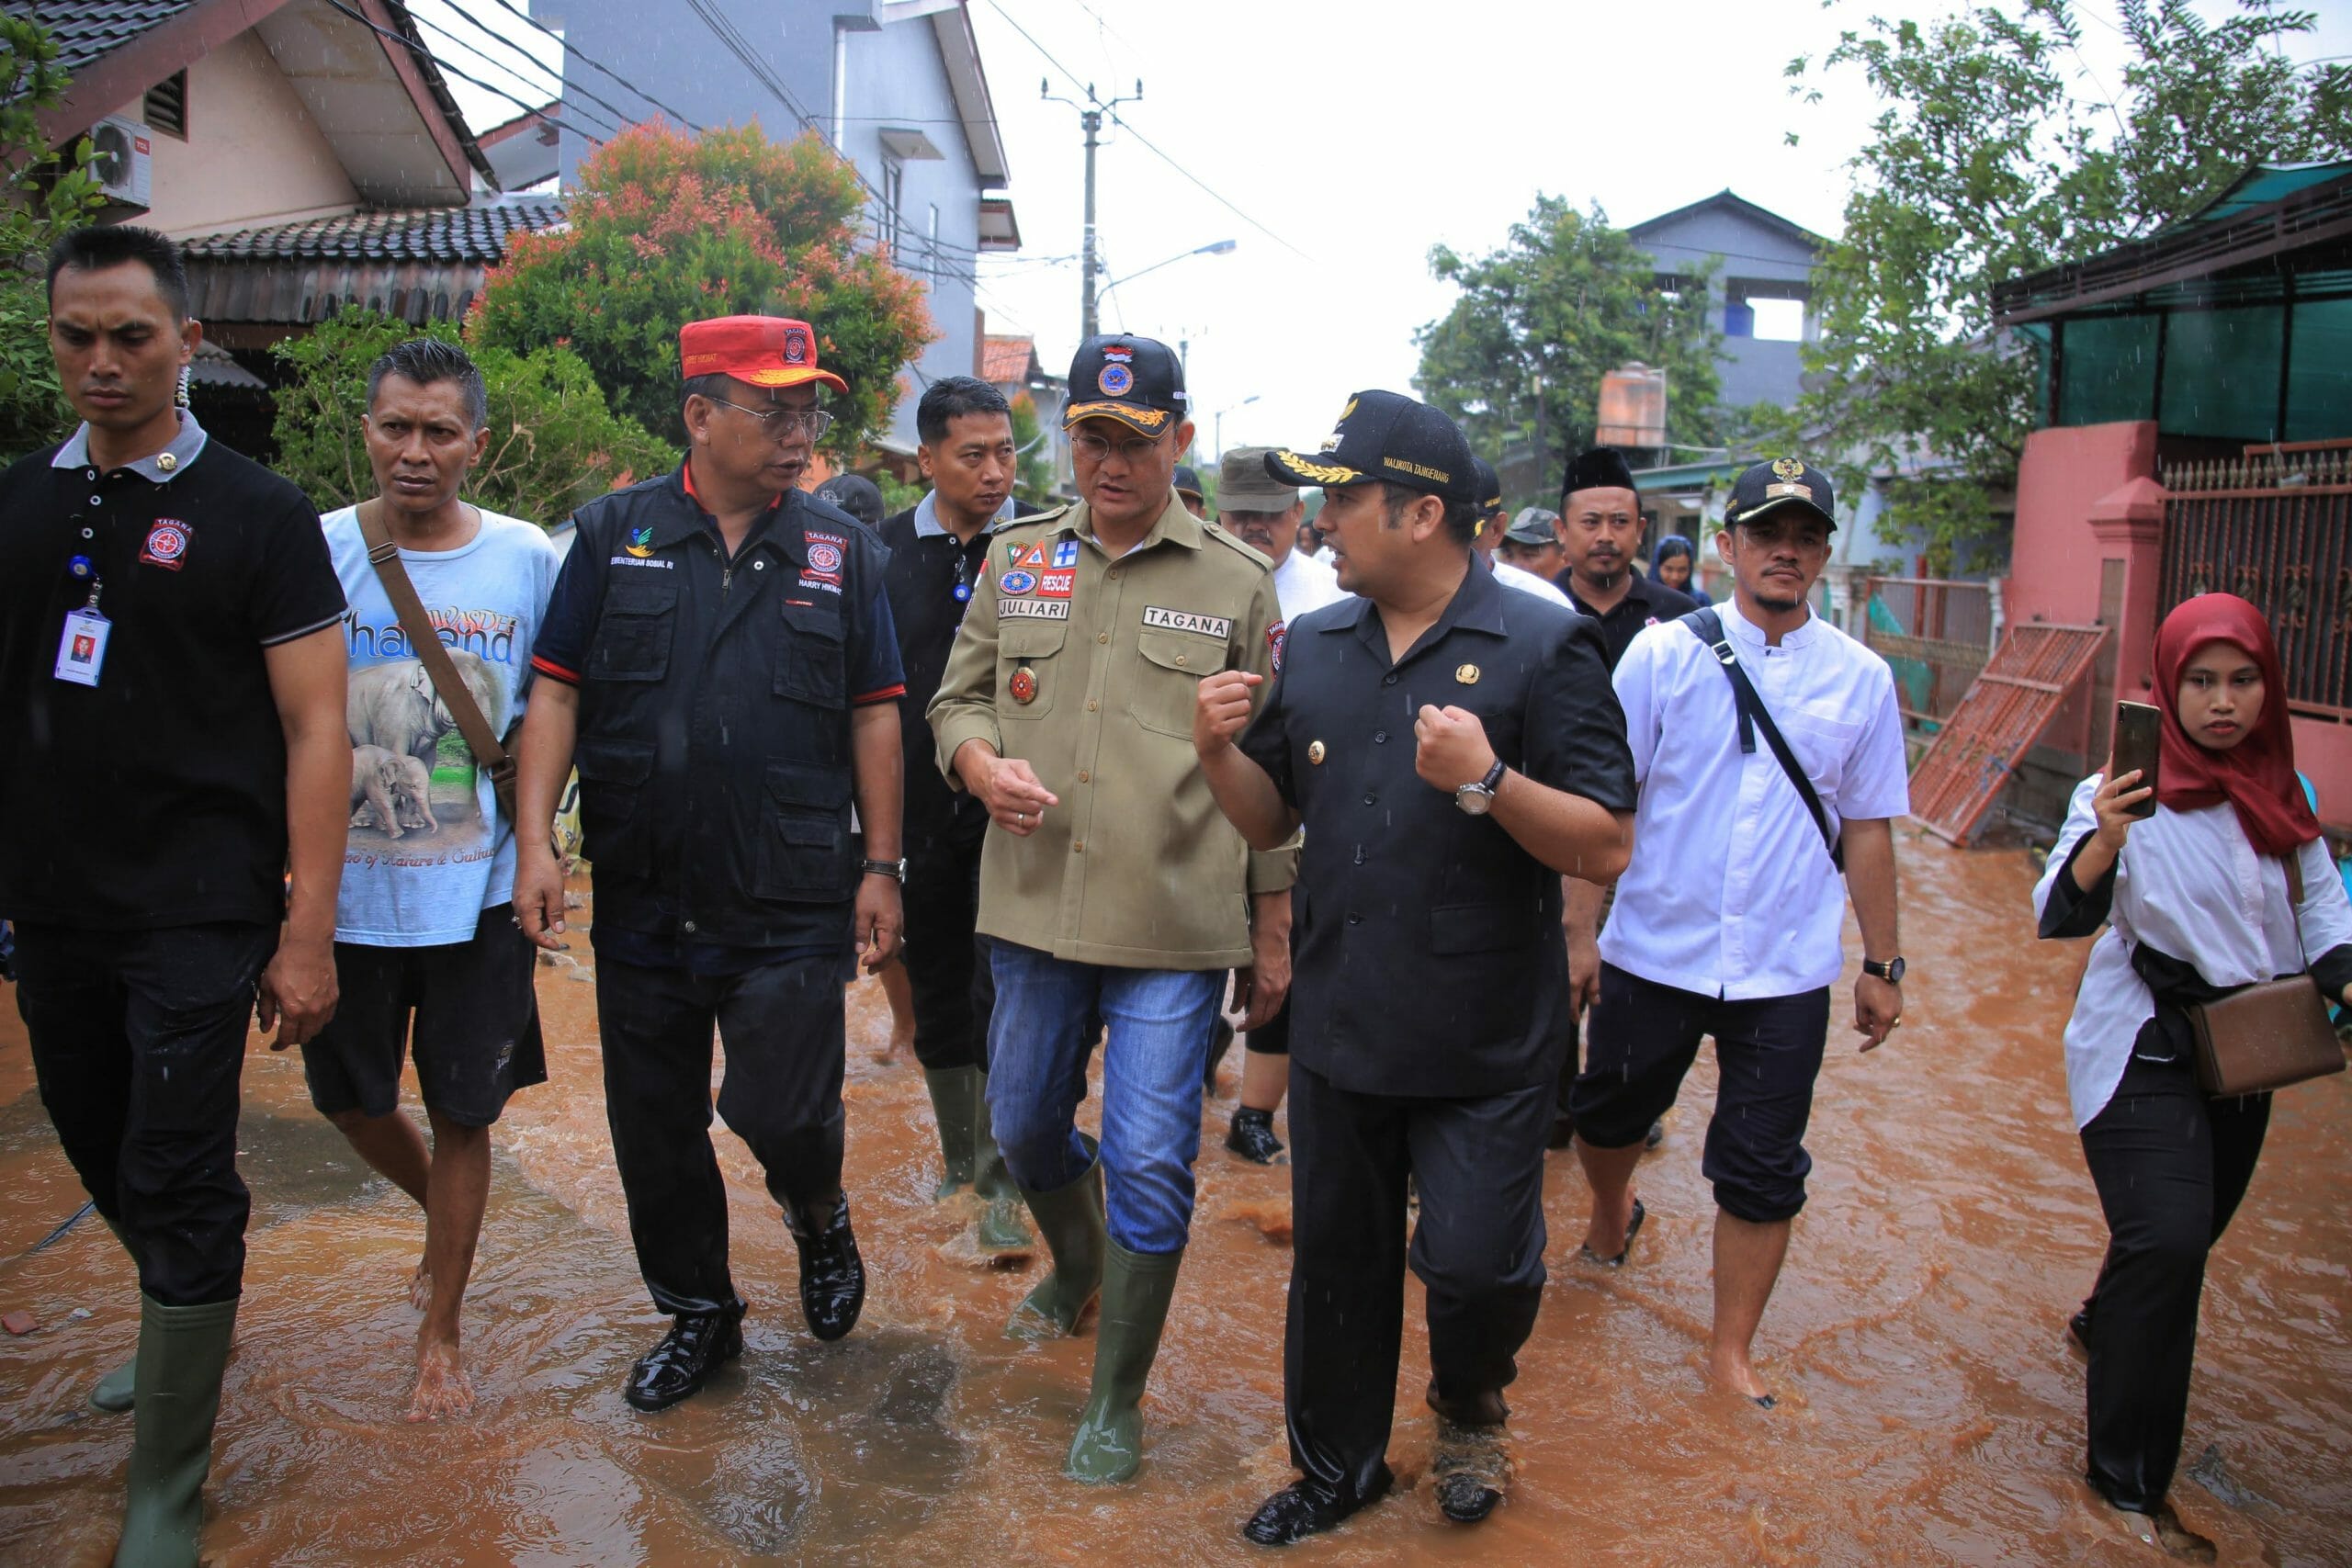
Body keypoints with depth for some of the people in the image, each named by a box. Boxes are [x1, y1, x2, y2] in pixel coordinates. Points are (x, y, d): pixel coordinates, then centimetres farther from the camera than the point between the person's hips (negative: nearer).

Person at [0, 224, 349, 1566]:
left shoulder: (257, 514, -7)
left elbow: (315, 728, -10)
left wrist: (308, 933, -14)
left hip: (198, 913, -5)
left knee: (180, 1189, -1)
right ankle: (192, 1332, 44)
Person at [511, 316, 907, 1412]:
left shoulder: (839, 549, 4)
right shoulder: (616, 532, 3)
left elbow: (872, 712, 5)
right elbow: (558, 692, 2)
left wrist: (881, 867, 1)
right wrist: (535, 840, -7)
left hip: (793, 904, -1)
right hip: (642, 899, 2)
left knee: (783, 1115, -7)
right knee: (655, 1129, 11)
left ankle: (819, 1217, 28)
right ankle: (697, 1314, 33)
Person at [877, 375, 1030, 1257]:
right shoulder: (884, 553, 4)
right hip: (920, 814, 3)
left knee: (1001, 999, -2)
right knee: (937, 1001, 14)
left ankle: (1002, 1184, 11)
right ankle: (960, 1162, 32)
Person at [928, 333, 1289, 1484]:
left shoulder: (1238, 583, 0)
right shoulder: (1017, 558, 8)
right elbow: (956, 700, 13)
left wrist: (1272, 932, 3)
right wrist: (983, 765, -11)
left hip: (1177, 928, -3)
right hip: (1031, 912, 4)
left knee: (1148, 1165, 0)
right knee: (1025, 1129, 19)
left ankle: (1116, 1400, 22)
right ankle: (1077, 1272, 51)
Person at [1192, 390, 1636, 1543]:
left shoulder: (1541, 647, -10)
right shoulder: (1311, 645, 6)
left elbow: (1605, 847, -14)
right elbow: (1272, 819, 11)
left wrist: (1486, 779, -28)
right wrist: (1219, 749, -8)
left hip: (1484, 1047, -4)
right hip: (1339, 1028, 5)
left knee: (1475, 1264, 0)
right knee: (1335, 1262, 16)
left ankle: (1470, 1409, 35)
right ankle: (1336, 1465, 39)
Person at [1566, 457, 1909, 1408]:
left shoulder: (1860, 678, 2)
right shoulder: (1662, 654, -4)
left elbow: (1866, 828, 8)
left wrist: (1882, 963, 9)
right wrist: (1579, 928, -6)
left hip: (1787, 970, 1)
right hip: (1652, 952, 0)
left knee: (1763, 1171, 5)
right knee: (1609, 1114, 17)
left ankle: (1732, 1352, 23)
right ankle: (1610, 1220, 50)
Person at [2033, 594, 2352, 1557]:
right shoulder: (2129, 791, -15)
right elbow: (2061, 916, -24)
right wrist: (2102, 843, -44)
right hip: (2144, 1052, -6)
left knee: (2192, 1233, 19)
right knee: (2167, 1242, -17)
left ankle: (2107, 1326, 51)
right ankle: (2130, 1483, -5)